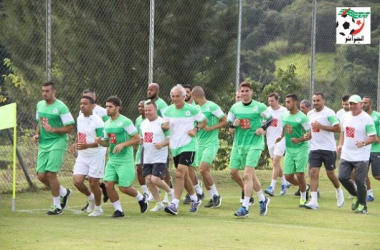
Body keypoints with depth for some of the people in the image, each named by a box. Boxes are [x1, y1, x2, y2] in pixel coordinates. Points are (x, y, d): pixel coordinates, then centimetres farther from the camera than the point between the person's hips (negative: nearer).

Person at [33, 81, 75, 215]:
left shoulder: (61, 107, -12)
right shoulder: (40, 105, 10)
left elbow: (70, 128, -12)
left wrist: (53, 130, -22)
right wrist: (37, 134, 7)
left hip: (57, 143, -7)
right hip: (43, 144, 7)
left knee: (51, 173, -13)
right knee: (41, 175, 2)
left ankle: (57, 206, 0)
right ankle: (64, 192, 27)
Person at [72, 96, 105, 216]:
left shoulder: (97, 121, -17)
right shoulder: (79, 119, 6)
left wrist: (87, 145, -33)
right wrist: (76, 143, 4)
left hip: (96, 156, -6)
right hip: (82, 156, 6)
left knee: (93, 183, -1)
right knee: (77, 181, -4)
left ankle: (98, 208, 20)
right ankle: (91, 197, 24)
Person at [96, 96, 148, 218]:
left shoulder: (125, 122, -12)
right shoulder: (107, 124, 10)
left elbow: (137, 139, -13)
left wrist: (122, 145, -22)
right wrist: (100, 141, -2)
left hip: (125, 160, -7)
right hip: (112, 160, 7)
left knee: (124, 187, -5)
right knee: (109, 184, -6)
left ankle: (141, 198, 24)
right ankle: (118, 210, 8)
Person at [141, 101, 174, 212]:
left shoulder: (162, 123, -11)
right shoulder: (143, 123, 11)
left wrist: (162, 144, -27)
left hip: (160, 158, -7)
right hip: (147, 158, 7)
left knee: (155, 179, -16)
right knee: (148, 180, 3)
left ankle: (170, 192, 12)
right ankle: (159, 204, 15)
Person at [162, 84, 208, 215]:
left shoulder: (192, 110, -7)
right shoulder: (168, 111, 4)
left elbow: (204, 121, 5)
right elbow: (164, 127, 12)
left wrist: (196, 129, -12)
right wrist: (164, 126, -12)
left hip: (188, 146, -6)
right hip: (175, 147, 6)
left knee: (180, 174, -19)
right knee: (184, 175, 15)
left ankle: (174, 204, -24)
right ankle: (195, 199, 35)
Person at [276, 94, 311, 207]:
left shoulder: (302, 117, -14)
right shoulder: (284, 116, 6)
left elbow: (309, 135, -12)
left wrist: (299, 139, -28)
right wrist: (281, 137, 5)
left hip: (301, 148, -6)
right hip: (289, 149, 6)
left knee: (299, 175, -8)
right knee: (288, 176, 2)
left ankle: (303, 198, 9)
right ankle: (303, 187, 29)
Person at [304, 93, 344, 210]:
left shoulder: (329, 113, -10)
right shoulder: (310, 114, 10)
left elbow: (338, 128, -17)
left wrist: (321, 126, -21)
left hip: (328, 148, -5)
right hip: (314, 148, 5)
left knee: (330, 173, 6)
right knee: (313, 173, -8)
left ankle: (339, 192, 35)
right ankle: (314, 201, -13)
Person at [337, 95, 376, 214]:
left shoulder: (367, 119, -13)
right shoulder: (346, 116, 8)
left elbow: (373, 137, -15)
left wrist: (363, 143, -31)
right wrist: (340, 144, 9)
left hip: (361, 156, -6)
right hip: (346, 154, 6)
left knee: (359, 181, -6)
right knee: (342, 177, 2)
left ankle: (362, 205, 10)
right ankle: (355, 196, 26)